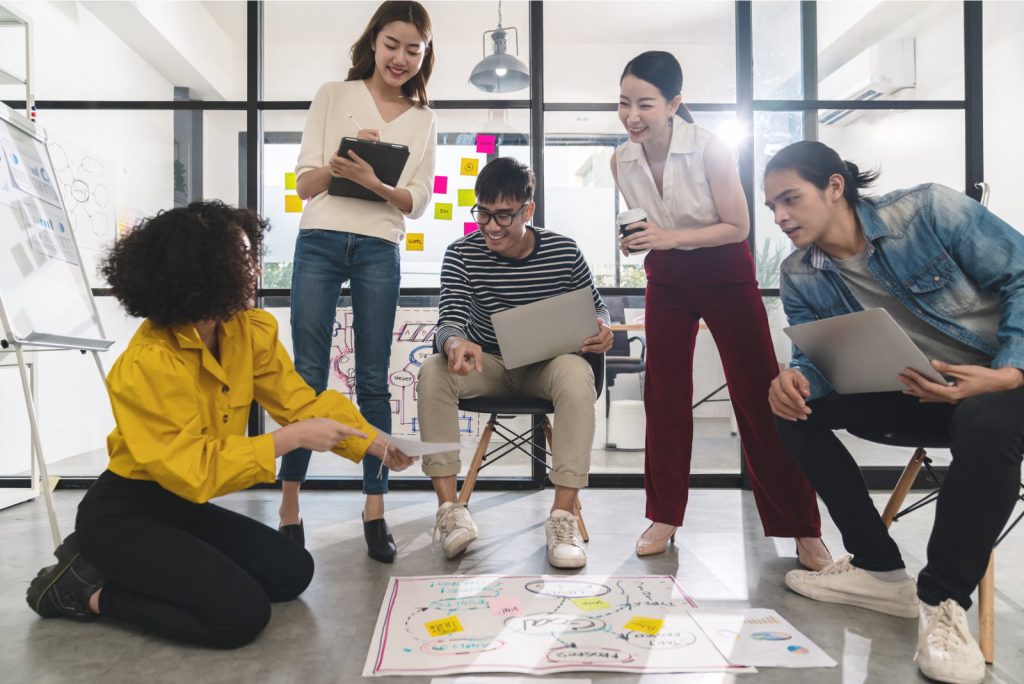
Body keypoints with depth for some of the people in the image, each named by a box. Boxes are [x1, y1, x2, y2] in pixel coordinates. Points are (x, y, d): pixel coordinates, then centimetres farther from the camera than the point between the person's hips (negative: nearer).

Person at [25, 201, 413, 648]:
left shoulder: (251, 332, -6)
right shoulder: (146, 365, -28)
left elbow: (303, 402, -7)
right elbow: (193, 470, -29)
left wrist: (378, 445, -16)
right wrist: (291, 438, -31)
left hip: (182, 505, 8)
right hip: (124, 515, -8)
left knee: (291, 573, 5)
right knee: (242, 613, -18)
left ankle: (119, 568, 14)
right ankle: (88, 588, 2)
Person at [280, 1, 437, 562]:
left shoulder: (423, 120, 13)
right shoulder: (333, 96, 10)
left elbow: (417, 202, 5)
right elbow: (303, 184, 5)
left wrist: (374, 182, -15)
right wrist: (340, 162, -15)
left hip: (381, 251, 1)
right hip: (320, 242, 0)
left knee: (373, 382, 2)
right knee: (308, 376, -1)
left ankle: (375, 509, 8)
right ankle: (289, 505, 9)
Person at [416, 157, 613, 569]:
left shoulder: (564, 252, -9)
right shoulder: (462, 254, -9)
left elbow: (595, 307, 5)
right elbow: (450, 319, -18)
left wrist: (601, 330, -21)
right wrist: (454, 343, -44)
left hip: (546, 365, -1)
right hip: (486, 363, 1)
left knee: (577, 374, -35)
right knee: (433, 373, -29)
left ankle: (563, 515, -33)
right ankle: (449, 508, -26)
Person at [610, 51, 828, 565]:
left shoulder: (709, 149, -21)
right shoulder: (621, 160, -7)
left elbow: (737, 227, -16)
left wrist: (670, 237, -28)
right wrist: (635, 241, -15)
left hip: (725, 276, -4)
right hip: (667, 279, 4)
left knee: (758, 394, -5)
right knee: (664, 393, 4)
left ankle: (803, 529, 8)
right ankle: (664, 516, 19)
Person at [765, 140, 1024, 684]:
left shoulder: (930, 209, -16)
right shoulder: (800, 277, -3)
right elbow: (819, 358, -1)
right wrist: (794, 378, -27)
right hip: (917, 395, 5)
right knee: (792, 406, -10)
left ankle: (943, 599, -19)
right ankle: (878, 568, -2)